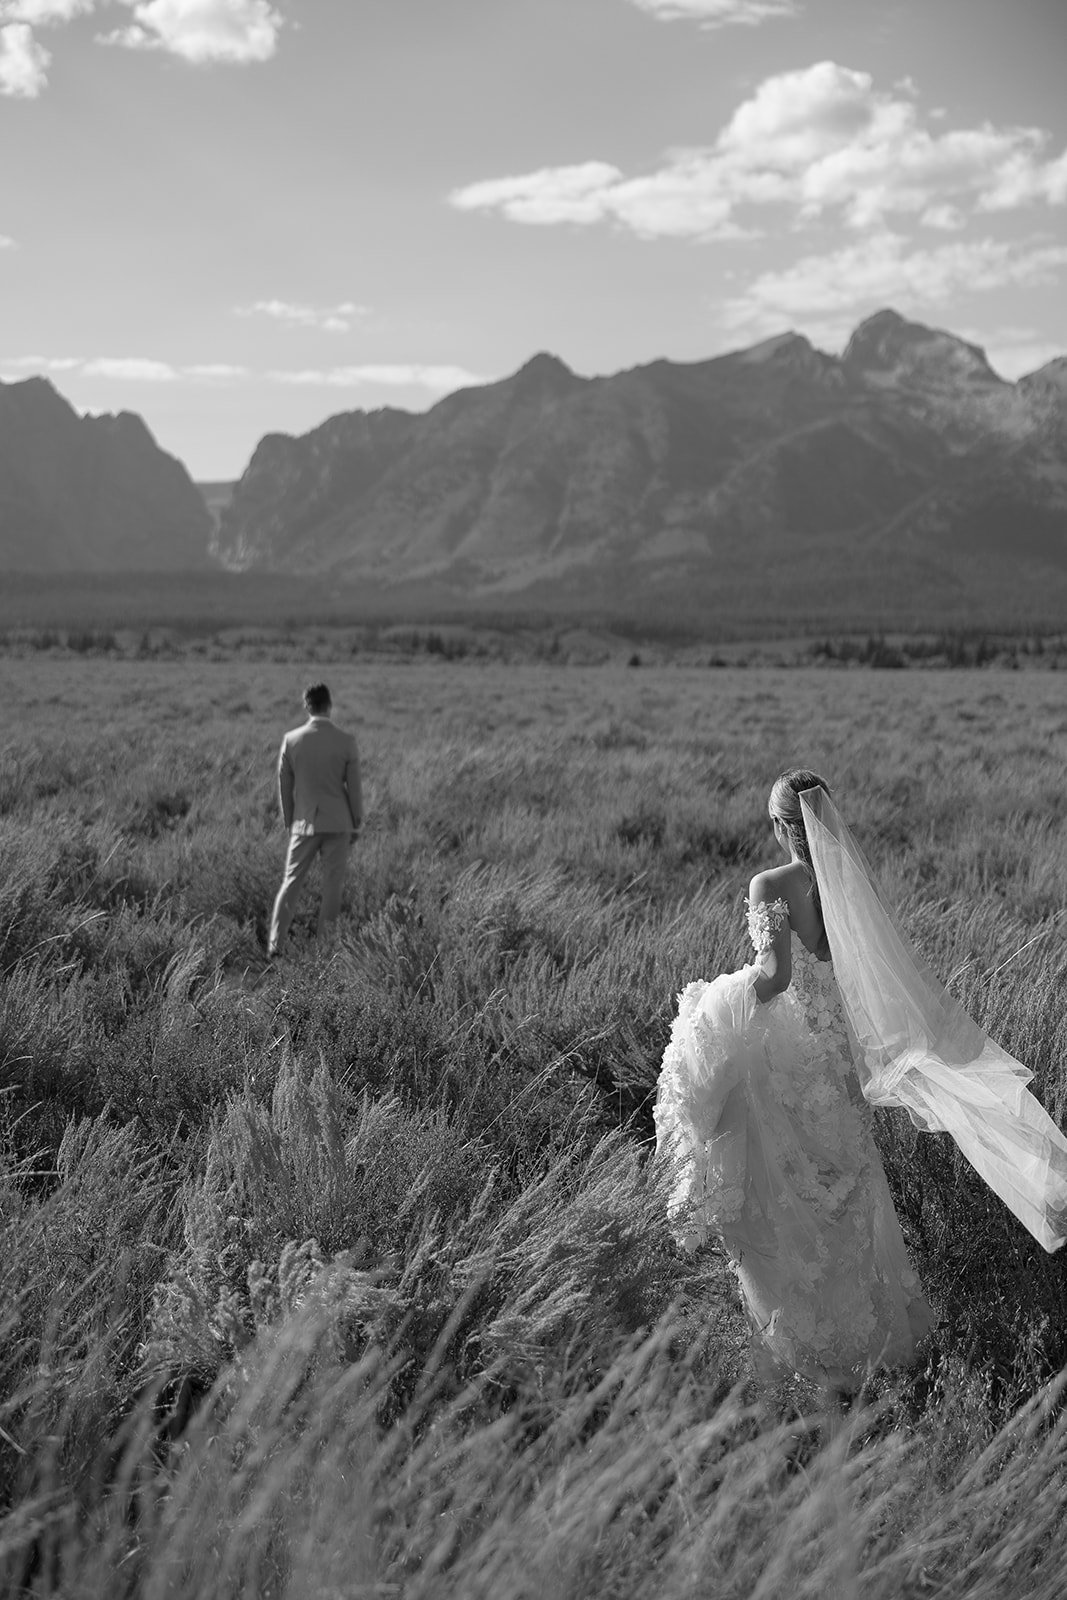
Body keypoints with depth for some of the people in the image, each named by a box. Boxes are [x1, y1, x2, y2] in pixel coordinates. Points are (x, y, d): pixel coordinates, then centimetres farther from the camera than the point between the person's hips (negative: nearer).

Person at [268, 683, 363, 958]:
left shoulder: (291, 739, -5)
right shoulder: (346, 742, -8)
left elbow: (284, 786, 3)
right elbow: (354, 787, -3)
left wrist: (289, 822, 15)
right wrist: (357, 824, 9)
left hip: (304, 822, 1)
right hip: (338, 823, -1)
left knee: (291, 882, 8)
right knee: (332, 886, 7)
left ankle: (275, 944, 1)